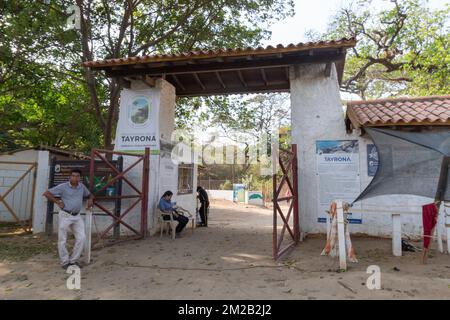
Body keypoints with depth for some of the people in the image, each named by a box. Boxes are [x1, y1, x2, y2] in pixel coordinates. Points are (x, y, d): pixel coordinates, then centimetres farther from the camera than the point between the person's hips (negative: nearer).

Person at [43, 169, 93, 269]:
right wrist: (57, 202, -8)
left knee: (81, 238, -2)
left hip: (77, 216, 4)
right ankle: (65, 262, 20)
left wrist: (90, 199, 1)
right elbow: (46, 193, -4)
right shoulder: (63, 187, -7)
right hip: (65, 215, -4)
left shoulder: (82, 186, 7)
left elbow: (89, 194, 23)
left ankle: (74, 260, 14)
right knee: (62, 240, 4)